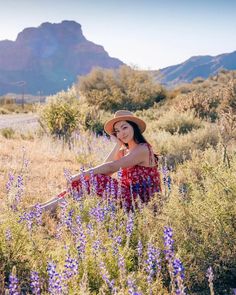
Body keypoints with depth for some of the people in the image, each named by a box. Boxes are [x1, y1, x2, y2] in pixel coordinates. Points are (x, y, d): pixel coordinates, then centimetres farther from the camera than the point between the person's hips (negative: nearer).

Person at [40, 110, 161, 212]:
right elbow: (105, 171, -1)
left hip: (140, 200, -8)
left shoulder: (143, 149, -12)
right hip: (128, 195, 8)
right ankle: (42, 207, -8)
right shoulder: (124, 151, 16)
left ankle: (48, 208, -18)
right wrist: (118, 145, 0)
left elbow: (111, 167, -20)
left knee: (94, 181, -20)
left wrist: (81, 175, -19)